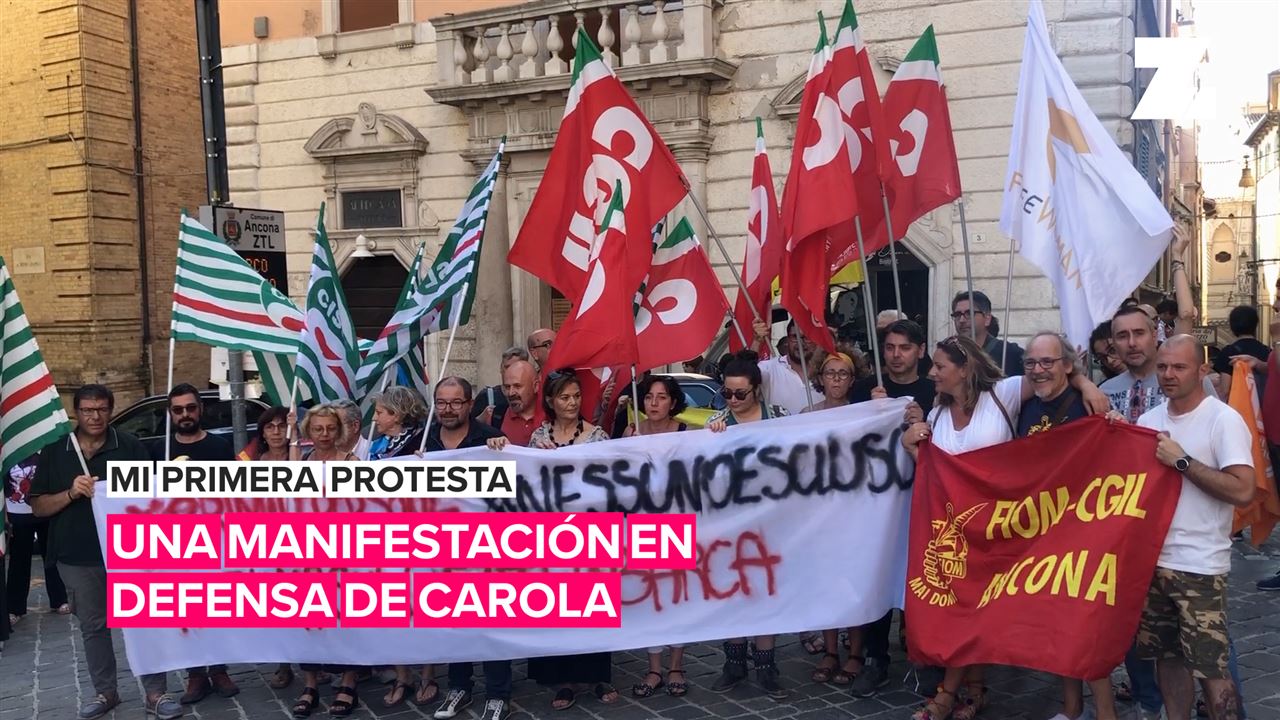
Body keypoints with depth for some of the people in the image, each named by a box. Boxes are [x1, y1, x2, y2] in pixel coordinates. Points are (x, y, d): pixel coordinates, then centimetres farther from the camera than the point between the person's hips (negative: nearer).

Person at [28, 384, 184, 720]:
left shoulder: (130, 446, 1)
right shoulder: (54, 452, 4)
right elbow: (37, 507, 3)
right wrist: (71, 493, -14)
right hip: (77, 557, 2)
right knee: (93, 626, 13)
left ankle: (156, 693, 7)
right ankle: (105, 692, 26)